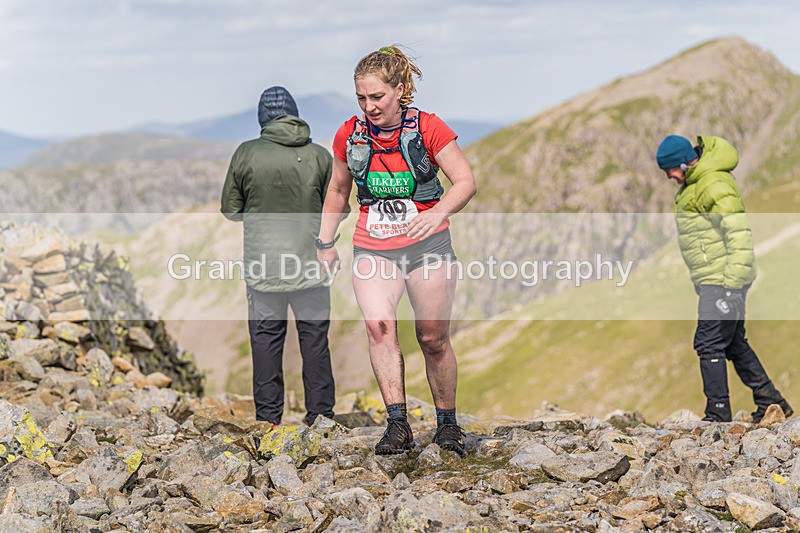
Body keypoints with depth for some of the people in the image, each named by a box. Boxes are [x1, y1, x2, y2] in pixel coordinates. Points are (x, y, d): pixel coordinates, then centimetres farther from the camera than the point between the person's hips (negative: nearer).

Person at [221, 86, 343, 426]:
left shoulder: (246, 153, -6)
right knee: (315, 337, 11)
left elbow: (230, 209, 0)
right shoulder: (320, 155, -4)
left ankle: (268, 416, 13)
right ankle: (320, 413, 16)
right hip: (310, 261, 1)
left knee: (265, 337, 9)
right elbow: (337, 210, 2)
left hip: (263, 263, 0)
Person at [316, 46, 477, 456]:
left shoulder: (428, 129, -8)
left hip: (426, 243, -2)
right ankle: (398, 425, -25)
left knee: (433, 339, 1)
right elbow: (338, 190, 17)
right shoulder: (350, 136, 2)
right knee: (378, 325, -22)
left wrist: (439, 212, -27)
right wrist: (325, 242, 17)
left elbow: (465, 181, -8)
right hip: (373, 248, 2)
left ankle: (447, 423, 20)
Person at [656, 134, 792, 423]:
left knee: (709, 343, -8)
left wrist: (732, 283, -27)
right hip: (713, 281, 10)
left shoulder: (714, 185, -18)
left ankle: (718, 415, -4)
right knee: (735, 344, 16)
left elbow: (739, 233, -24)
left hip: (722, 280, -10)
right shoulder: (693, 184, 14)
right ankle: (771, 402, 23)